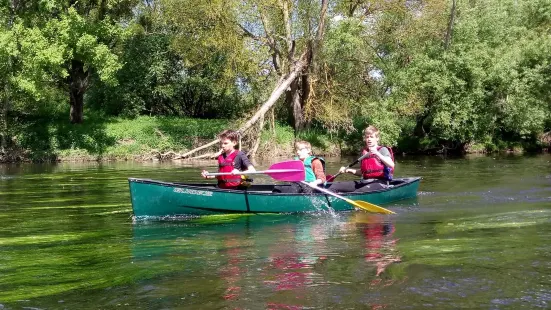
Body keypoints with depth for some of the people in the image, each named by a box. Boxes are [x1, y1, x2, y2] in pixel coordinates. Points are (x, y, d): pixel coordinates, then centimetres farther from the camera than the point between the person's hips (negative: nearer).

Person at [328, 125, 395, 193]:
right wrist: (349, 170, 6)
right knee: (336, 185, -9)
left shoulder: (383, 150, -1)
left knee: (359, 192, -38)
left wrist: (377, 154, -28)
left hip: (379, 183, -7)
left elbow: (391, 165, -19)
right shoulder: (364, 152, 15)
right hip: (364, 182, 7)